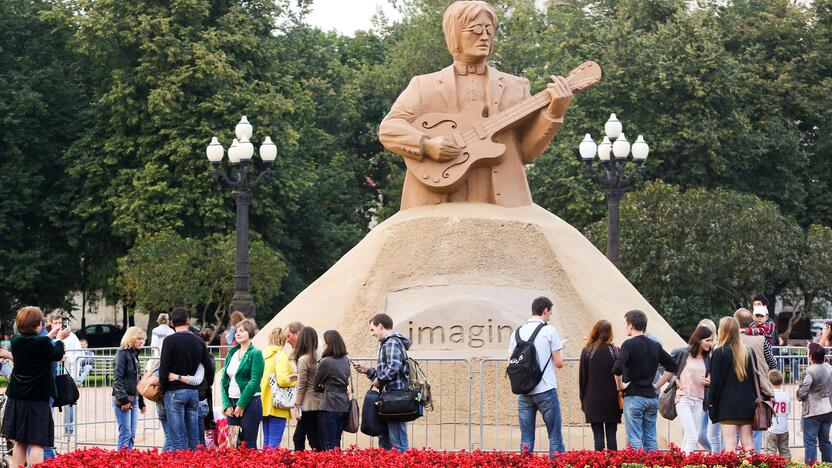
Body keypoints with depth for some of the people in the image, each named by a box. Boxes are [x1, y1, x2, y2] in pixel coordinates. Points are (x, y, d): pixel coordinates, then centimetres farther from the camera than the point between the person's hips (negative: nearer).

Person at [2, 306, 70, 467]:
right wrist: (59, 339, 19)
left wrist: (50, 336, 25)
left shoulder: (16, 340, -1)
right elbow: (57, 355, 2)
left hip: (17, 399, 6)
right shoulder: (43, 343, -18)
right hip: (38, 399, -6)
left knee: (19, 442, 14)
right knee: (37, 442, -3)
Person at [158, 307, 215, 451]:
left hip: (174, 391, -5)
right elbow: (210, 367, 9)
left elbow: (163, 368, -10)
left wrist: (162, 389, 2)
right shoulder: (199, 341, 6)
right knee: (194, 438, 9)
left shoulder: (170, 340, -8)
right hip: (194, 391, 5)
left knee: (178, 438, -4)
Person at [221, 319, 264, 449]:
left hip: (249, 403, -6)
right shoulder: (231, 354, 13)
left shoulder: (255, 354, -5)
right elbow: (224, 380, 11)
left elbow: (254, 382, -12)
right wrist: (226, 404, -1)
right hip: (232, 405, 6)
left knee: (249, 445, -4)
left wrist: (241, 405, -14)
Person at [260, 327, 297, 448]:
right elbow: (283, 380, -20)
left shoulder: (265, 354, 11)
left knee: (267, 441, 14)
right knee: (274, 443, -7)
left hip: (265, 404, 8)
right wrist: (296, 380, -3)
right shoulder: (281, 355, -11)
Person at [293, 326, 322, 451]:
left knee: (314, 441, -3)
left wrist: (297, 407, -7)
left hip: (308, 405, -7)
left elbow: (301, 386, -12)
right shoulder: (317, 357, 6)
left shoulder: (303, 359, -13)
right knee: (298, 437, 16)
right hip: (318, 403, 7)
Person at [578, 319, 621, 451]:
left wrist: (583, 399, 9)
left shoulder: (587, 351, -3)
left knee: (598, 435, 0)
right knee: (611, 435, 5)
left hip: (593, 400, -1)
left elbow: (582, 377, 0)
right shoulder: (615, 351, -1)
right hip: (612, 400, 1)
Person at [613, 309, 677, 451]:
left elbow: (617, 369, -24)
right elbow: (672, 367, 16)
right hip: (652, 397, 6)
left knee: (635, 441, -4)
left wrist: (620, 386, -8)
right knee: (651, 440, 10)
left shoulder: (629, 344, -10)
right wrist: (657, 385, 15)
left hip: (634, 397, -6)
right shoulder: (655, 345, 9)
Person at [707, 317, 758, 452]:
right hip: (747, 404, 5)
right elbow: (754, 377, 12)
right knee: (748, 443, 8)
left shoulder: (719, 352, -8)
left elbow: (715, 381, -8)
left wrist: (711, 402, 0)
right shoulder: (749, 351, 8)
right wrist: (754, 399, 18)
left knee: (730, 444, -7)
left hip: (727, 404, -5)